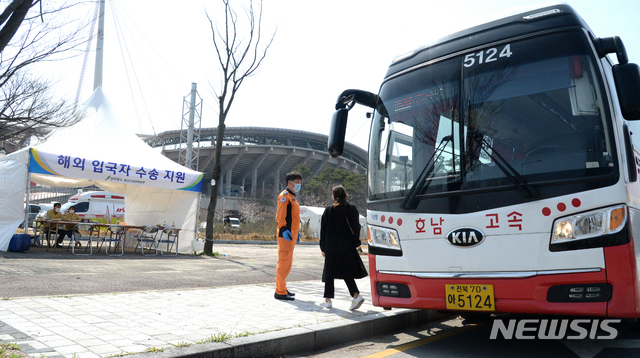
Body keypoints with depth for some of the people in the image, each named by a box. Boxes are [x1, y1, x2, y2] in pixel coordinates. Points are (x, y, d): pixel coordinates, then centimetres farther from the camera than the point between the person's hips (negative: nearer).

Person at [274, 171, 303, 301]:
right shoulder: (284, 196, -9)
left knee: (287, 262, 14)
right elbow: (280, 216, -18)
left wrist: (296, 232, 26)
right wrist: (284, 229, -29)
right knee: (284, 261, -9)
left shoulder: (292, 197, 21)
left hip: (291, 235, 10)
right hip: (286, 234, -10)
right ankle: (280, 291, -5)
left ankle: (282, 288, 23)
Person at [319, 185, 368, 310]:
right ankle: (356, 295, -8)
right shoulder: (352, 209, 3)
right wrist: (356, 244, 17)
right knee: (347, 273, 9)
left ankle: (328, 300, 13)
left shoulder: (328, 210, -2)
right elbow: (357, 228, 7)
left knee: (329, 273, 9)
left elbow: (323, 230, 0)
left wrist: (323, 248, 6)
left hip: (331, 247, -2)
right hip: (348, 247, 2)